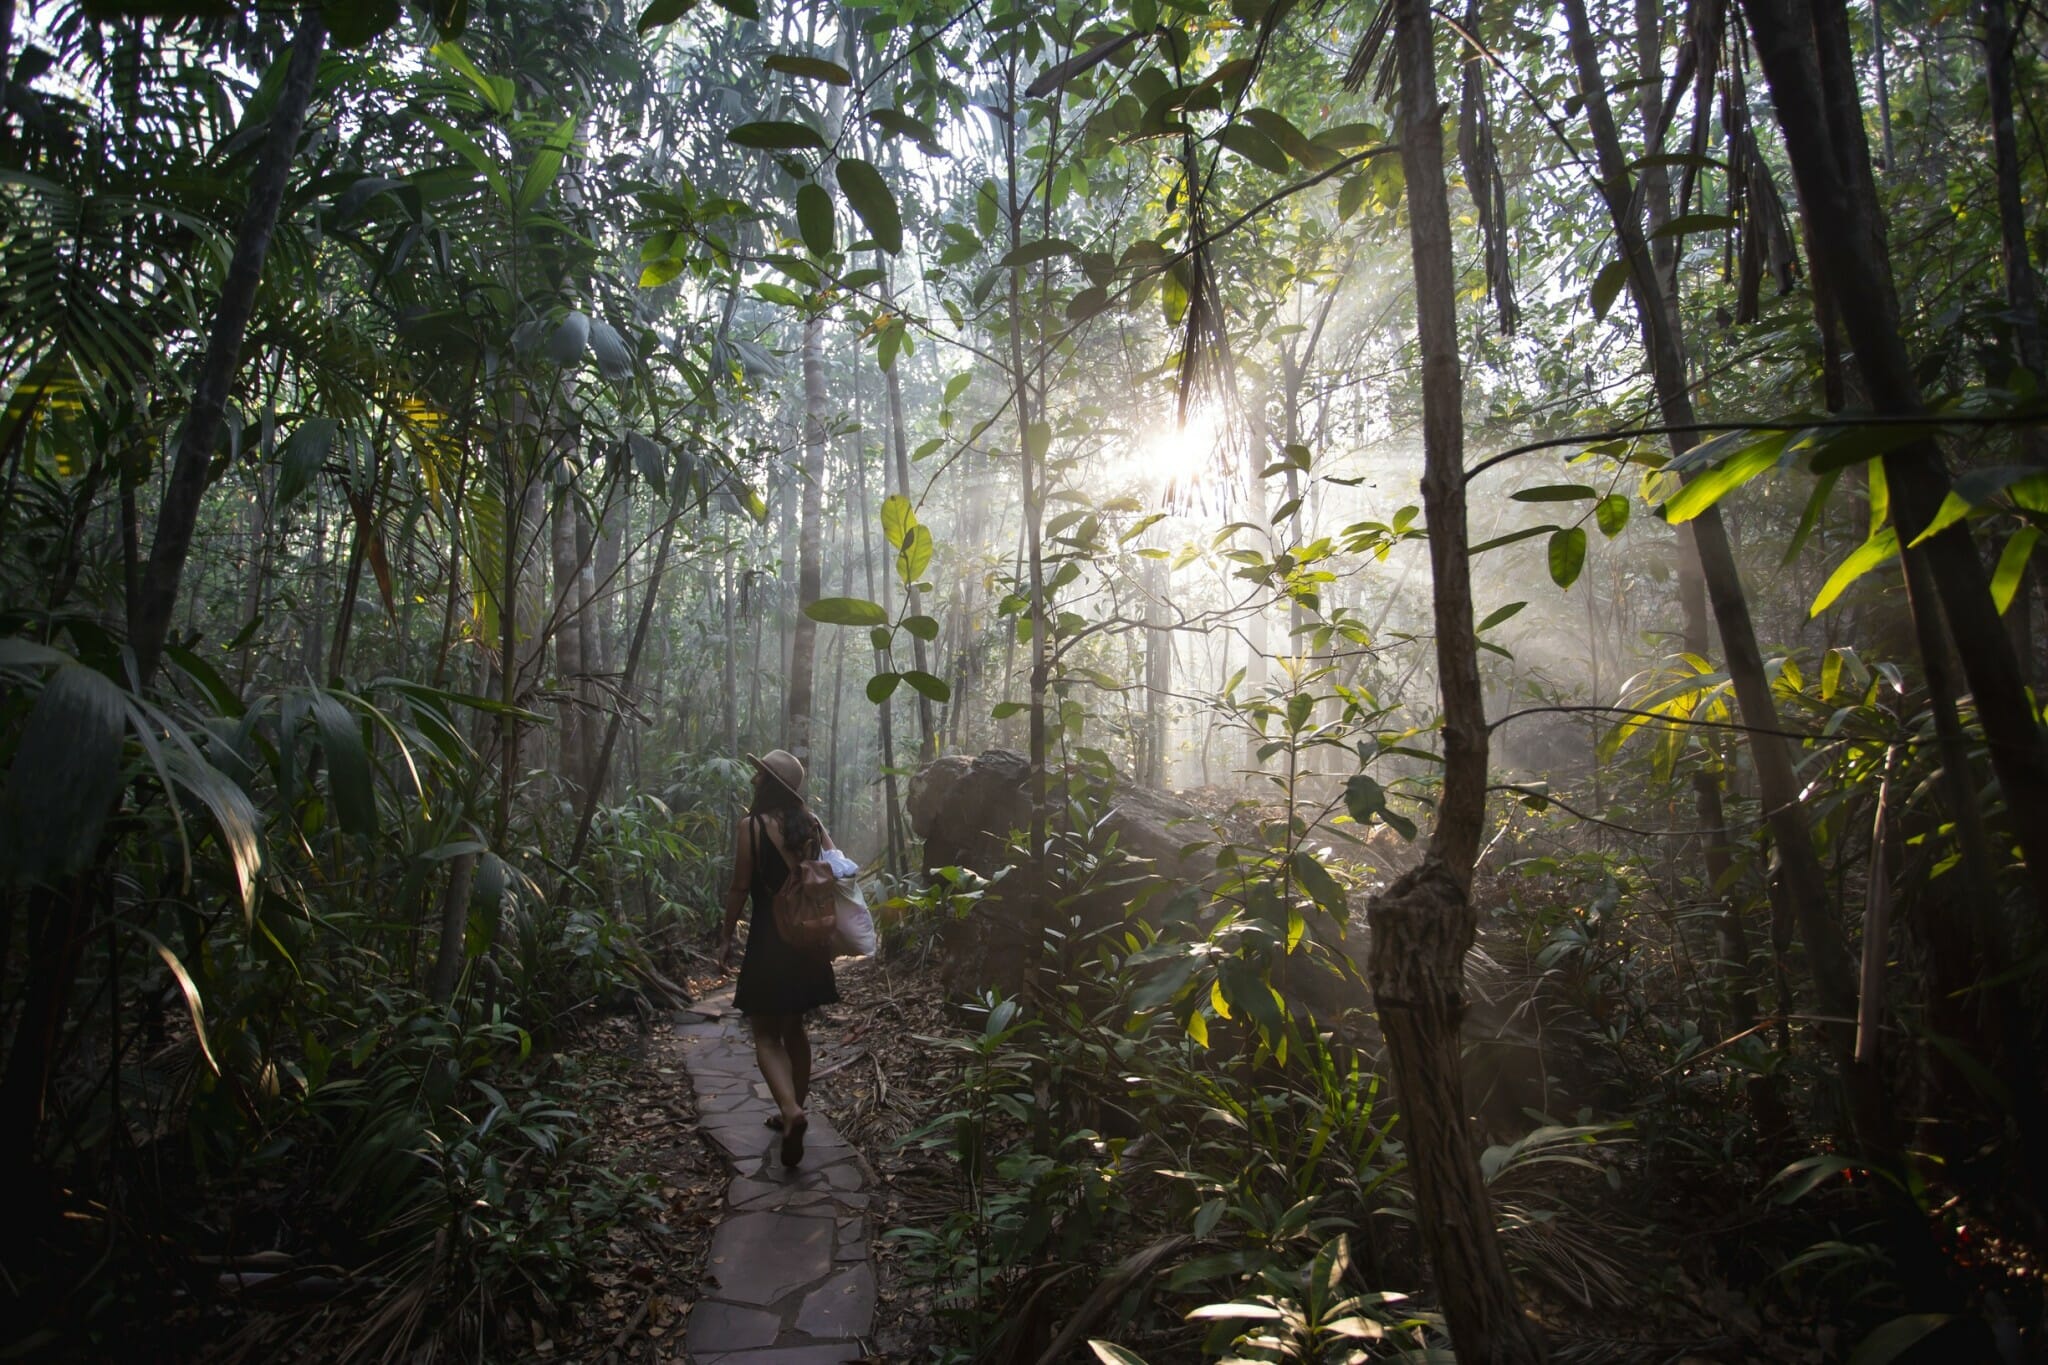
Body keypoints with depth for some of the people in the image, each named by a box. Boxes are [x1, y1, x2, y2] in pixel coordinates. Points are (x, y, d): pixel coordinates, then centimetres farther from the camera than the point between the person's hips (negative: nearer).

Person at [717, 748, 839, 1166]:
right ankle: (794, 1109, 27)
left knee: (766, 1035, 1)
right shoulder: (812, 824, 3)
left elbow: (739, 888, -11)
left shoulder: (752, 825, -11)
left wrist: (727, 937, -1)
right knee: (794, 1026, 19)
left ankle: (791, 1111, -19)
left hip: (769, 940, -5)